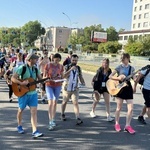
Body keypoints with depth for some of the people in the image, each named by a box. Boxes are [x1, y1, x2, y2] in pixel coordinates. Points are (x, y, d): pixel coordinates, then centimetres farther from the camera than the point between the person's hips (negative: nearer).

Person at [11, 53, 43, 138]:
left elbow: (41, 79, 7)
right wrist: (21, 83, -27)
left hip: (33, 93, 4)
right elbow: (13, 78, -14)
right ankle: (19, 126, 38)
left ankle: (35, 132, -7)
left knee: (34, 111, -5)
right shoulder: (22, 68, -11)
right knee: (21, 110, 14)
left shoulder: (35, 69, 6)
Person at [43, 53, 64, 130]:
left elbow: (62, 77, 8)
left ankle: (53, 120, 23)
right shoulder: (48, 65, -9)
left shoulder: (61, 66, -1)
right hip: (49, 86, -3)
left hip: (58, 86, 3)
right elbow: (44, 76, -5)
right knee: (50, 102, -14)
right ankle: (50, 122, -13)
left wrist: (60, 78, -15)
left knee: (55, 103, 10)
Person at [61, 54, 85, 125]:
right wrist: (71, 69, -31)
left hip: (75, 89, 1)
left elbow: (80, 77, 7)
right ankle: (62, 114, 36)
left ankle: (78, 118, -15)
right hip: (66, 88, -1)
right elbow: (64, 76, -21)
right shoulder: (67, 67, -6)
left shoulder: (78, 68, 3)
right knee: (65, 102, 14)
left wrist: (83, 82, -14)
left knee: (75, 103, -10)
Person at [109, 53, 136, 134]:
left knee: (130, 109, -4)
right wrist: (118, 78, -20)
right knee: (119, 108, 6)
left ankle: (127, 126, 7)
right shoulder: (119, 67, -2)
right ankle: (117, 124, 22)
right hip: (120, 88, -2)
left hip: (128, 88, 2)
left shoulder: (131, 68, 5)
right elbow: (110, 76, -5)